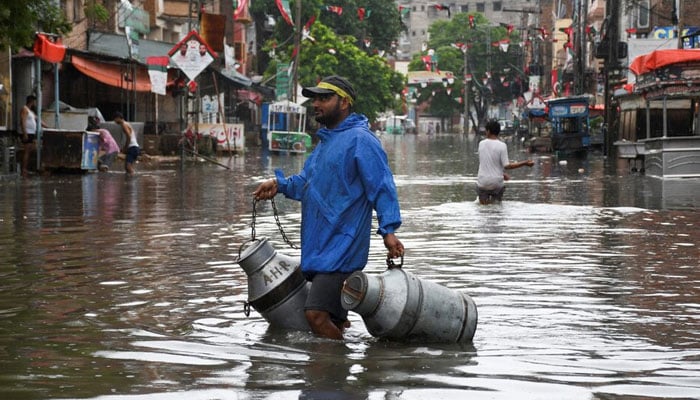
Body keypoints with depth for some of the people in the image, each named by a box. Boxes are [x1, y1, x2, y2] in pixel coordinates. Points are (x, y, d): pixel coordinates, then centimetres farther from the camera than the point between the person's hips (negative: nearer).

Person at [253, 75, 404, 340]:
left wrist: (388, 229, -25)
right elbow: (306, 183, 28)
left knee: (317, 315, -19)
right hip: (318, 249, 10)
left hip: (342, 247, -10)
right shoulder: (325, 141, 20)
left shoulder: (360, 140, -10)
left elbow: (382, 187, -16)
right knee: (334, 319, 14)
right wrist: (279, 184, 11)